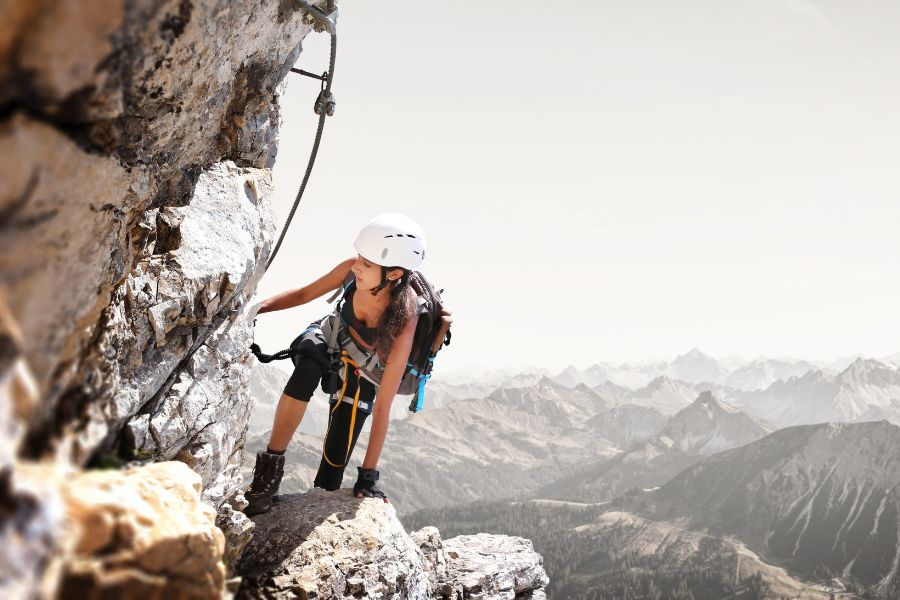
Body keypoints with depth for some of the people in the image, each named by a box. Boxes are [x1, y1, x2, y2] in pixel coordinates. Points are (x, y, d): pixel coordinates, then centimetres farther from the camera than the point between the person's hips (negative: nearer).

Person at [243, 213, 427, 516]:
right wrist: (259, 307, -21)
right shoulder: (353, 268, -31)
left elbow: (383, 404, -35)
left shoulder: (404, 321, -38)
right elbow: (305, 293, -8)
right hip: (332, 337, 2)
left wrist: (368, 475, -31)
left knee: (336, 459, -4)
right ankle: (270, 467, -22)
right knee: (307, 370, -34)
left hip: (363, 372, -2)